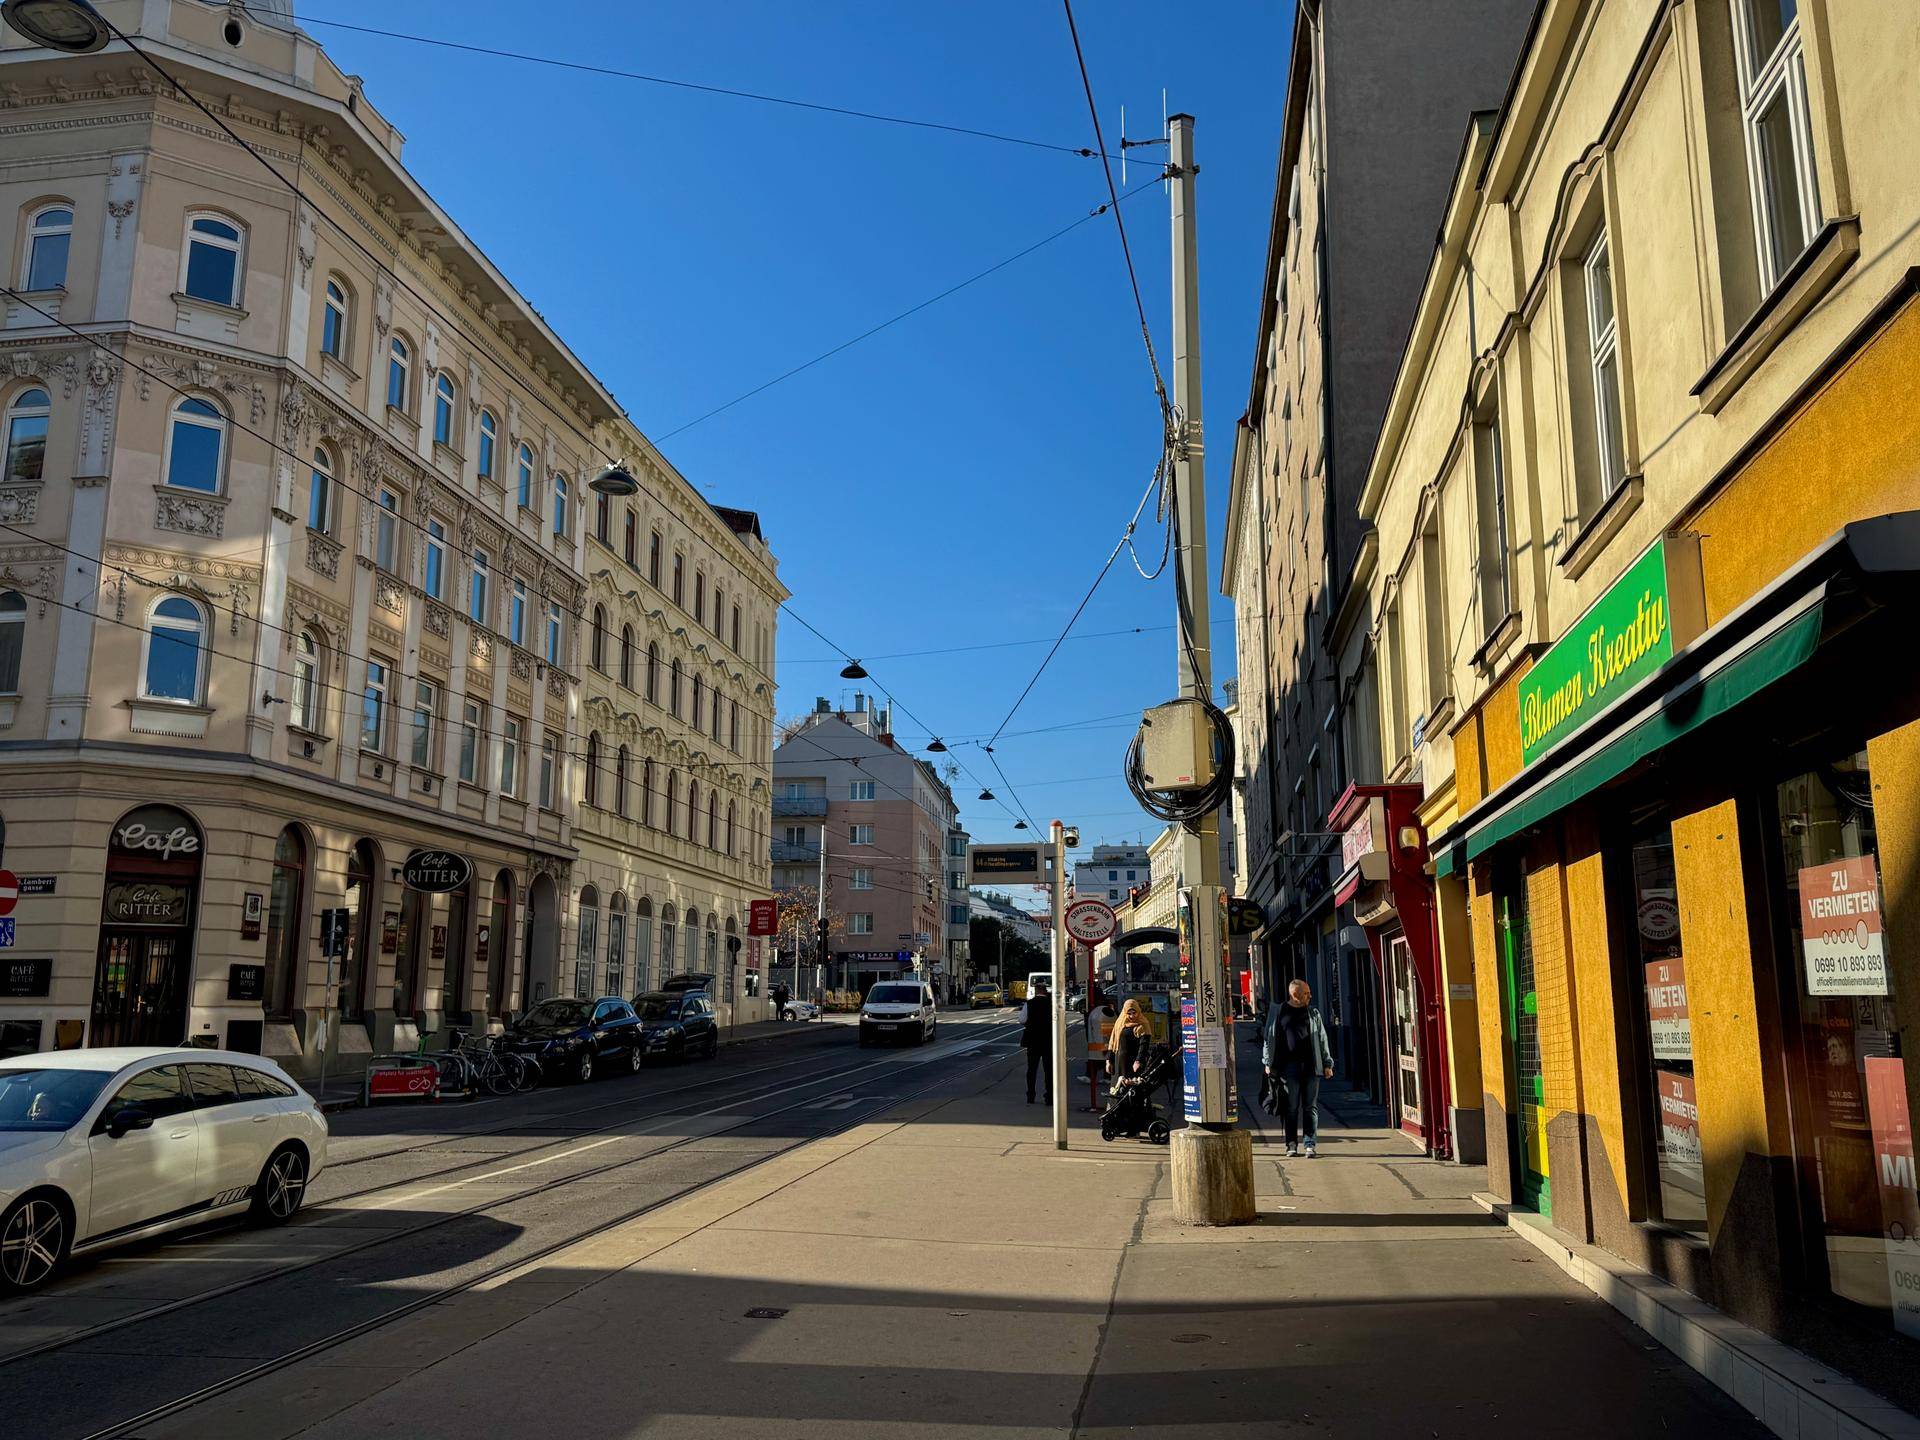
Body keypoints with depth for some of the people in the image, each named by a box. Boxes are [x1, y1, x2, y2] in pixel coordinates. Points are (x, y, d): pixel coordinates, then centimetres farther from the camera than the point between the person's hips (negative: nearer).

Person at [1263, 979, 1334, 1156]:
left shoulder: (1313, 1014, 12)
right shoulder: (1277, 1012, 6)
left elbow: (1322, 1040, 14)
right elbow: (1269, 1038, 8)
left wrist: (1327, 1064, 8)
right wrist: (1268, 1062, 3)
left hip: (1311, 1066, 2)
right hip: (1288, 1066, -2)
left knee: (1311, 1107, 0)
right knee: (1291, 1107, 1)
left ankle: (1311, 1144, 3)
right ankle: (1292, 1144, 9)